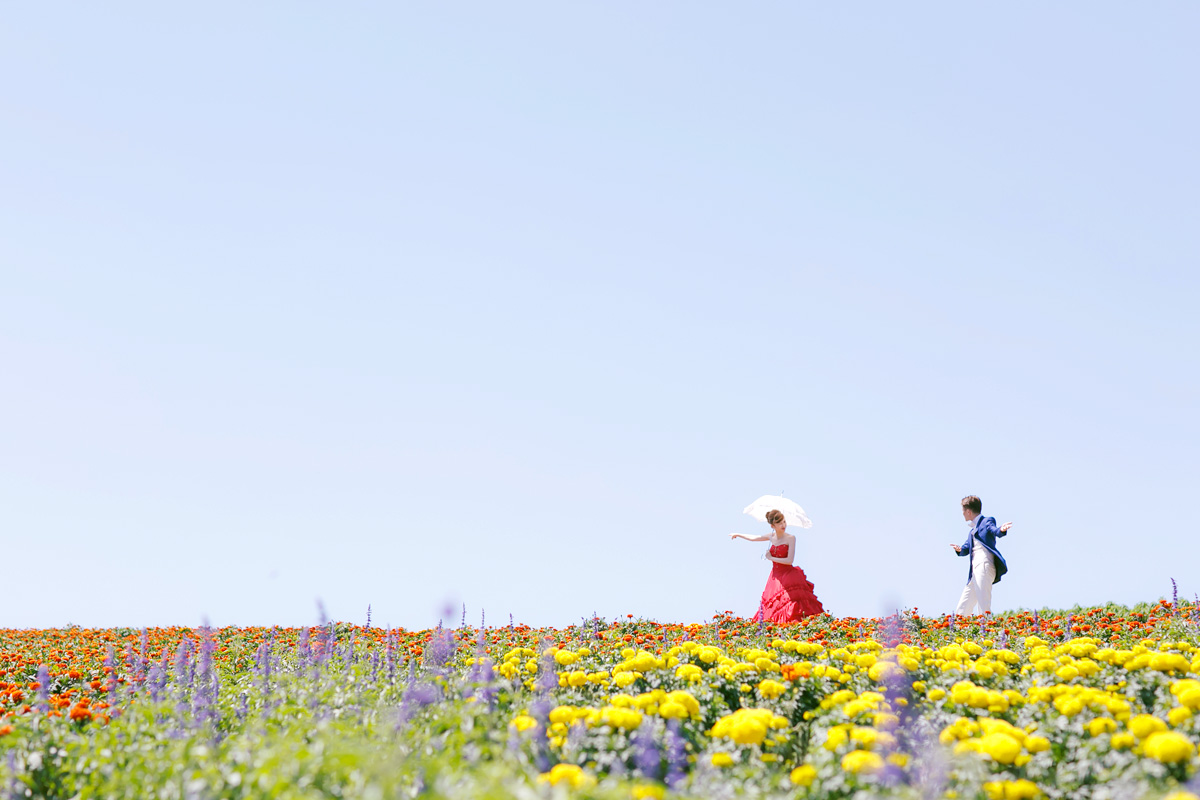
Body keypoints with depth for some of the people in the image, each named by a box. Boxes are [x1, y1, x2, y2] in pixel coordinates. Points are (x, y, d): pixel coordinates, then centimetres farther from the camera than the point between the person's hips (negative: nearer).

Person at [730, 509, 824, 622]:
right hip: (775, 576, 6)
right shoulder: (772, 537, 6)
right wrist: (738, 535, 38)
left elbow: (790, 560, -18)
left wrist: (771, 558, -9)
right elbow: (754, 538, 24)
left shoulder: (790, 538, -11)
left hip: (788, 576, -6)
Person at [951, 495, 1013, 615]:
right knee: (961, 610, 11)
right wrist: (960, 549, -5)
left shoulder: (987, 521, 4)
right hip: (975, 571, 9)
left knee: (983, 605, -19)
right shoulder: (972, 531, 28)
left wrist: (1001, 530, -40)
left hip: (985, 566, -9)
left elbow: (994, 531, -17)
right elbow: (966, 548, 19)